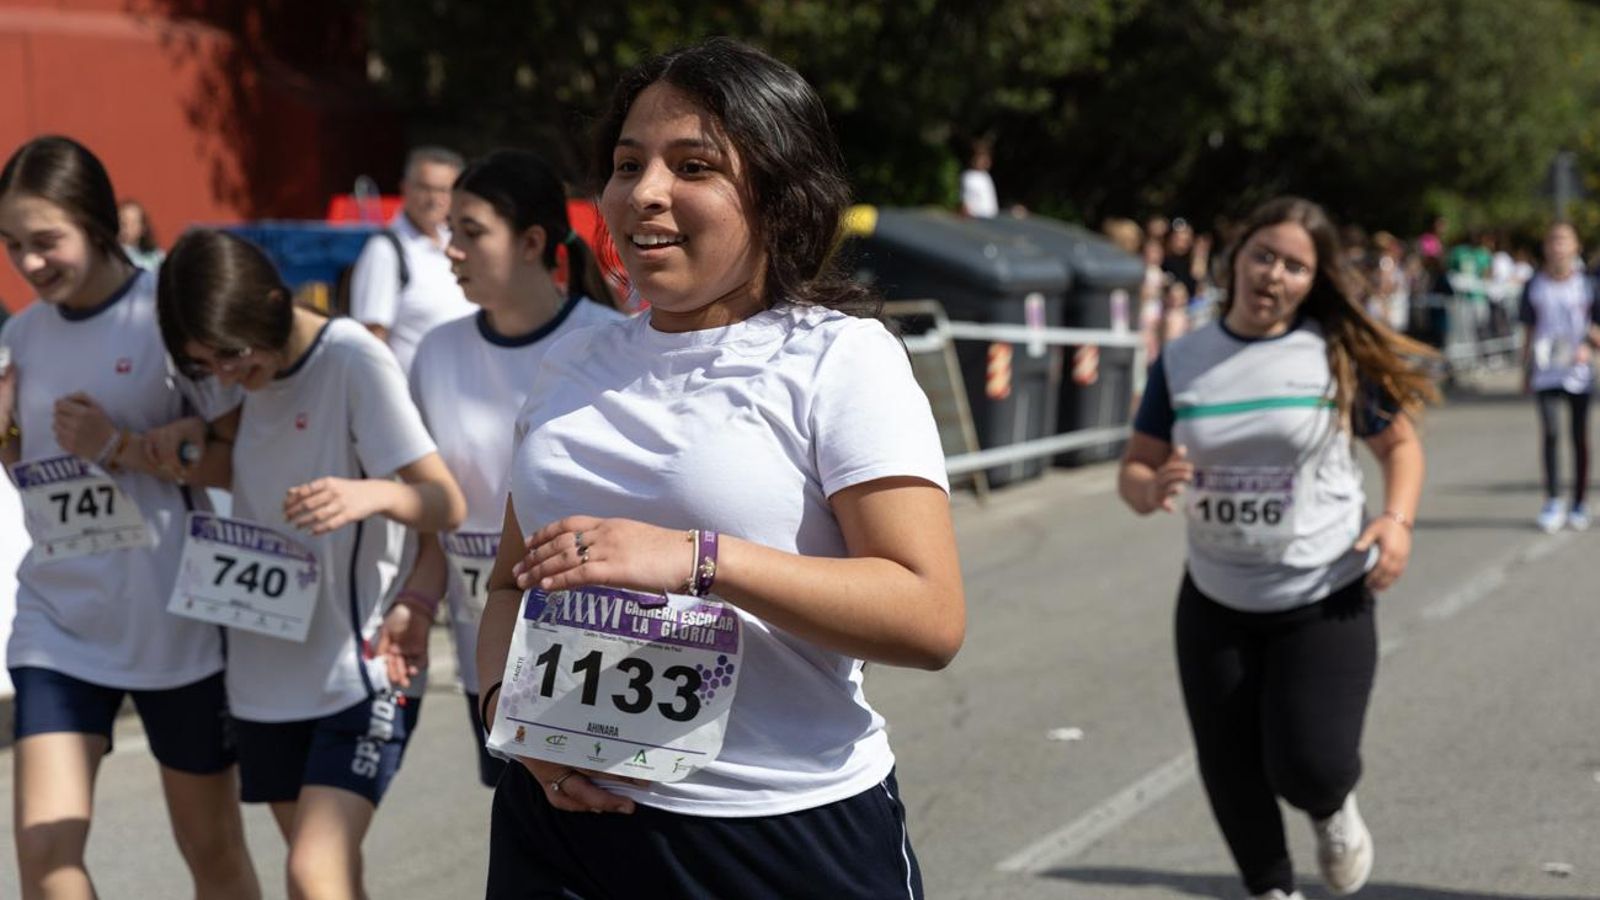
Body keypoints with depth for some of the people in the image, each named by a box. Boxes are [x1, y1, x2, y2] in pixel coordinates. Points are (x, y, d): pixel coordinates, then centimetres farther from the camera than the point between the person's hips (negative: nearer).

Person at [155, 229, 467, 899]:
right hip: (266, 670, 7)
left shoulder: (354, 360, -15)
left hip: (358, 666, -7)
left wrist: (372, 494, -38)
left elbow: (446, 503, -17)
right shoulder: (244, 373, 4)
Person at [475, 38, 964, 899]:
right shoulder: (575, 366, 11)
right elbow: (511, 585, 17)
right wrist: (507, 701, -5)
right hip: (564, 818, 5)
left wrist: (698, 559, -25)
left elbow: (931, 617, -16)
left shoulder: (841, 359, -7)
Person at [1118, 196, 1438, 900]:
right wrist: (1152, 490, -22)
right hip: (1215, 603, 3)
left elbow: (1399, 444, 5)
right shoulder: (1182, 361, 0)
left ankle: (1334, 809, 24)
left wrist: (1397, 520, -13)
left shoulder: (1338, 355, -6)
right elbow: (1134, 469, 2)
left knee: (1308, 766, -14)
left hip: (1324, 602, -3)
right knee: (1230, 775, 8)